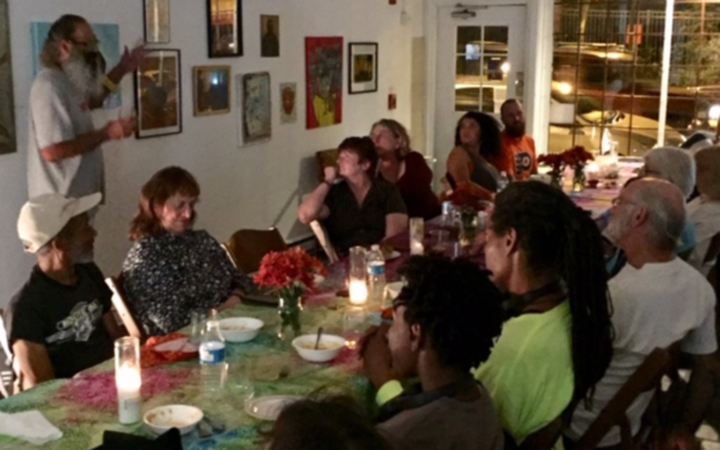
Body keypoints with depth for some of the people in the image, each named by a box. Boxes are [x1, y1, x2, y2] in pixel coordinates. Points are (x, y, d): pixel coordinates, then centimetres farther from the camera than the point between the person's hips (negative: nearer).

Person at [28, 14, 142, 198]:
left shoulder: (67, 80, 10)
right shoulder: (50, 86, -23)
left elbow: (90, 102, 33)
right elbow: (52, 151, -30)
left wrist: (121, 71, 23)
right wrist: (106, 133, -22)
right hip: (62, 200, -10)